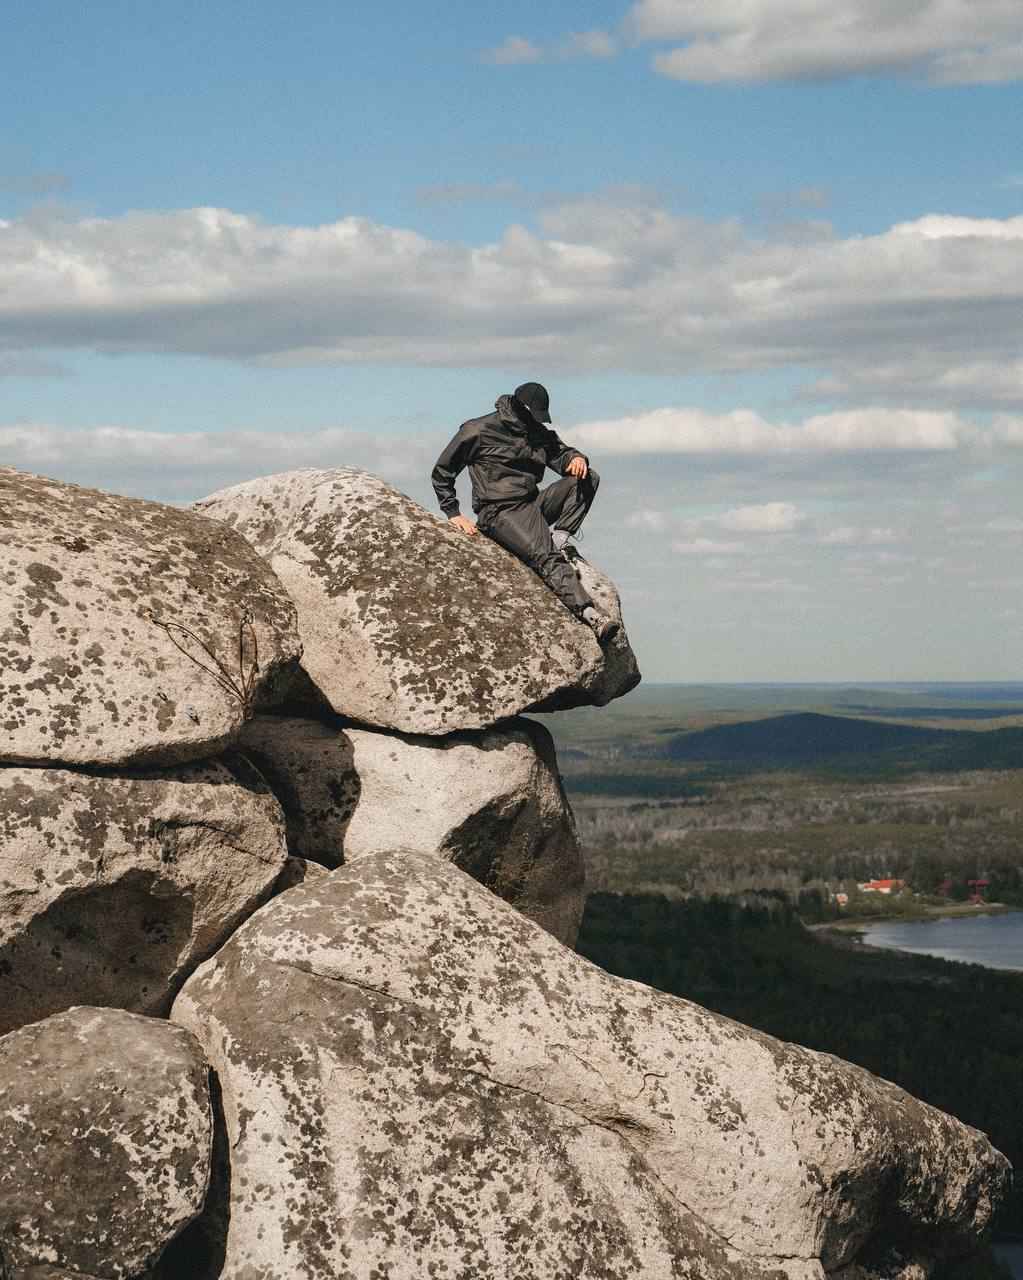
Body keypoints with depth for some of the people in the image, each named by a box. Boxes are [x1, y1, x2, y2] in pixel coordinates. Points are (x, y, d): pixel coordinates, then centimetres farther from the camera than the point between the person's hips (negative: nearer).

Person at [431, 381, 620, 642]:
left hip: (533, 503, 7)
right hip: (499, 512, -7)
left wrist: (576, 458, -13)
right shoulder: (478, 431, -2)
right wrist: (454, 514, -2)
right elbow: (442, 473, 4)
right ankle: (589, 614, -41)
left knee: (588, 478, -12)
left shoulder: (539, 432, 16)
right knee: (547, 558, -29)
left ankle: (557, 540, -19)